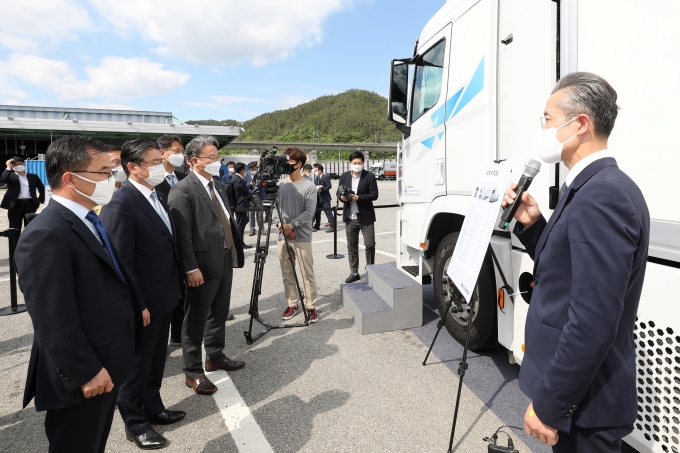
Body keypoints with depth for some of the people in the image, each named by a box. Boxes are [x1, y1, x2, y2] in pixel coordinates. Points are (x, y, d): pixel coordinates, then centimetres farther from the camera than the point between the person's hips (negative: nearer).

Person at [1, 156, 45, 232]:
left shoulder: (33, 176, 12)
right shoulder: (11, 176, 6)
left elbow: (42, 188, 20)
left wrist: (40, 201, 10)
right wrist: (8, 167, -10)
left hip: (30, 204, 2)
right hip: (15, 205, -1)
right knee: (15, 229, 2)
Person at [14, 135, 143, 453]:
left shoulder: (88, 221, 7)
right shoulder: (46, 235, -25)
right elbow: (54, 322, -26)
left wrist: (136, 307, 10)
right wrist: (86, 372, -21)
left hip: (105, 365, 9)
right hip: (83, 378, -9)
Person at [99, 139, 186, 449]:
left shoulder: (157, 196, 7)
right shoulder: (121, 205, -20)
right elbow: (122, 263, -21)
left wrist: (177, 286, 12)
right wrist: (137, 306, -19)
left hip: (165, 296, 8)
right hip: (144, 301, -8)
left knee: (156, 359, 22)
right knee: (137, 364, 12)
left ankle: (153, 408, 42)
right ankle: (134, 424, 31)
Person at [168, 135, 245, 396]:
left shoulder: (218, 185, 14)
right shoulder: (183, 190, -13)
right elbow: (182, 233, -18)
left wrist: (234, 254, 13)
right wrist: (191, 268, -21)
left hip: (226, 261, 8)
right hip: (203, 266, -8)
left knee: (219, 314, 20)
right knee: (196, 319, 4)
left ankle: (215, 356, 37)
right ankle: (193, 372, 18)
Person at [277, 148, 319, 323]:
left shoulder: (309, 186, -5)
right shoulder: (281, 185, 8)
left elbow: (309, 213, -11)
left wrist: (291, 225, -17)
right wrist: (281, 224, -7)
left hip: (302, 238, -4)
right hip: (283, 237, 5)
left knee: (307, 275, 2)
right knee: (287, 275, 12)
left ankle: (311, 307, 13)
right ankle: (292, 305, 25)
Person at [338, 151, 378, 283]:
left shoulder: (370, 176, -4)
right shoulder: (344, 176, 8)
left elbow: (374, 195, -9)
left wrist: (358, 197, -20)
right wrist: (342, 197, -12)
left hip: (366, 217, -3)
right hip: (350, 217, 4)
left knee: (370, 244, -2)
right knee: (352, 247, 9)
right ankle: (354, 273, 20)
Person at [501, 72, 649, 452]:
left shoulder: (602, 196, -25)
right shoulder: (593, 189, 7)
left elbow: (592, 323, -28)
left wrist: (548, 404, -20)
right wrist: (533, 224, -1)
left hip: (584, 402, -9)